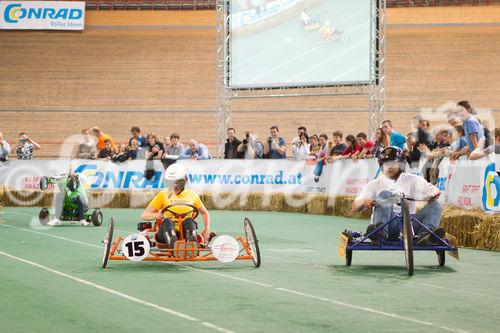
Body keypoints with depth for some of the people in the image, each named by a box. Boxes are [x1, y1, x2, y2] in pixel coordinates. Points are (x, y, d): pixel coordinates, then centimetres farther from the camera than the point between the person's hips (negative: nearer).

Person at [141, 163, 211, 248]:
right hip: (167, 232, -1)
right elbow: (144, 215, 6)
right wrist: (156, 215, -17)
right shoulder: (163, 195, 11)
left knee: (189, 221, -32)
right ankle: (172, 243, -65)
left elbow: (204, 213, 31)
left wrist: (207, 229, 12)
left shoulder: (192, 195, 16)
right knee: (167, 221, -35)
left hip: (185, 232, 1)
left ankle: (191, 242, -62)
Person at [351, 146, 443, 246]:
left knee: (435, 205, -16)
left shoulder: (412, 180, 17)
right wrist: (364, 201, -19)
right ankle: (380, 232, -43)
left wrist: (434, 192, -21)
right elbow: (355, 207, 5)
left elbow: (430, 188, 4)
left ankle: (425, 236, -45)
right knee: (384, 194, -22)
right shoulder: (375, 184, 13)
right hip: (387, 225, -2)